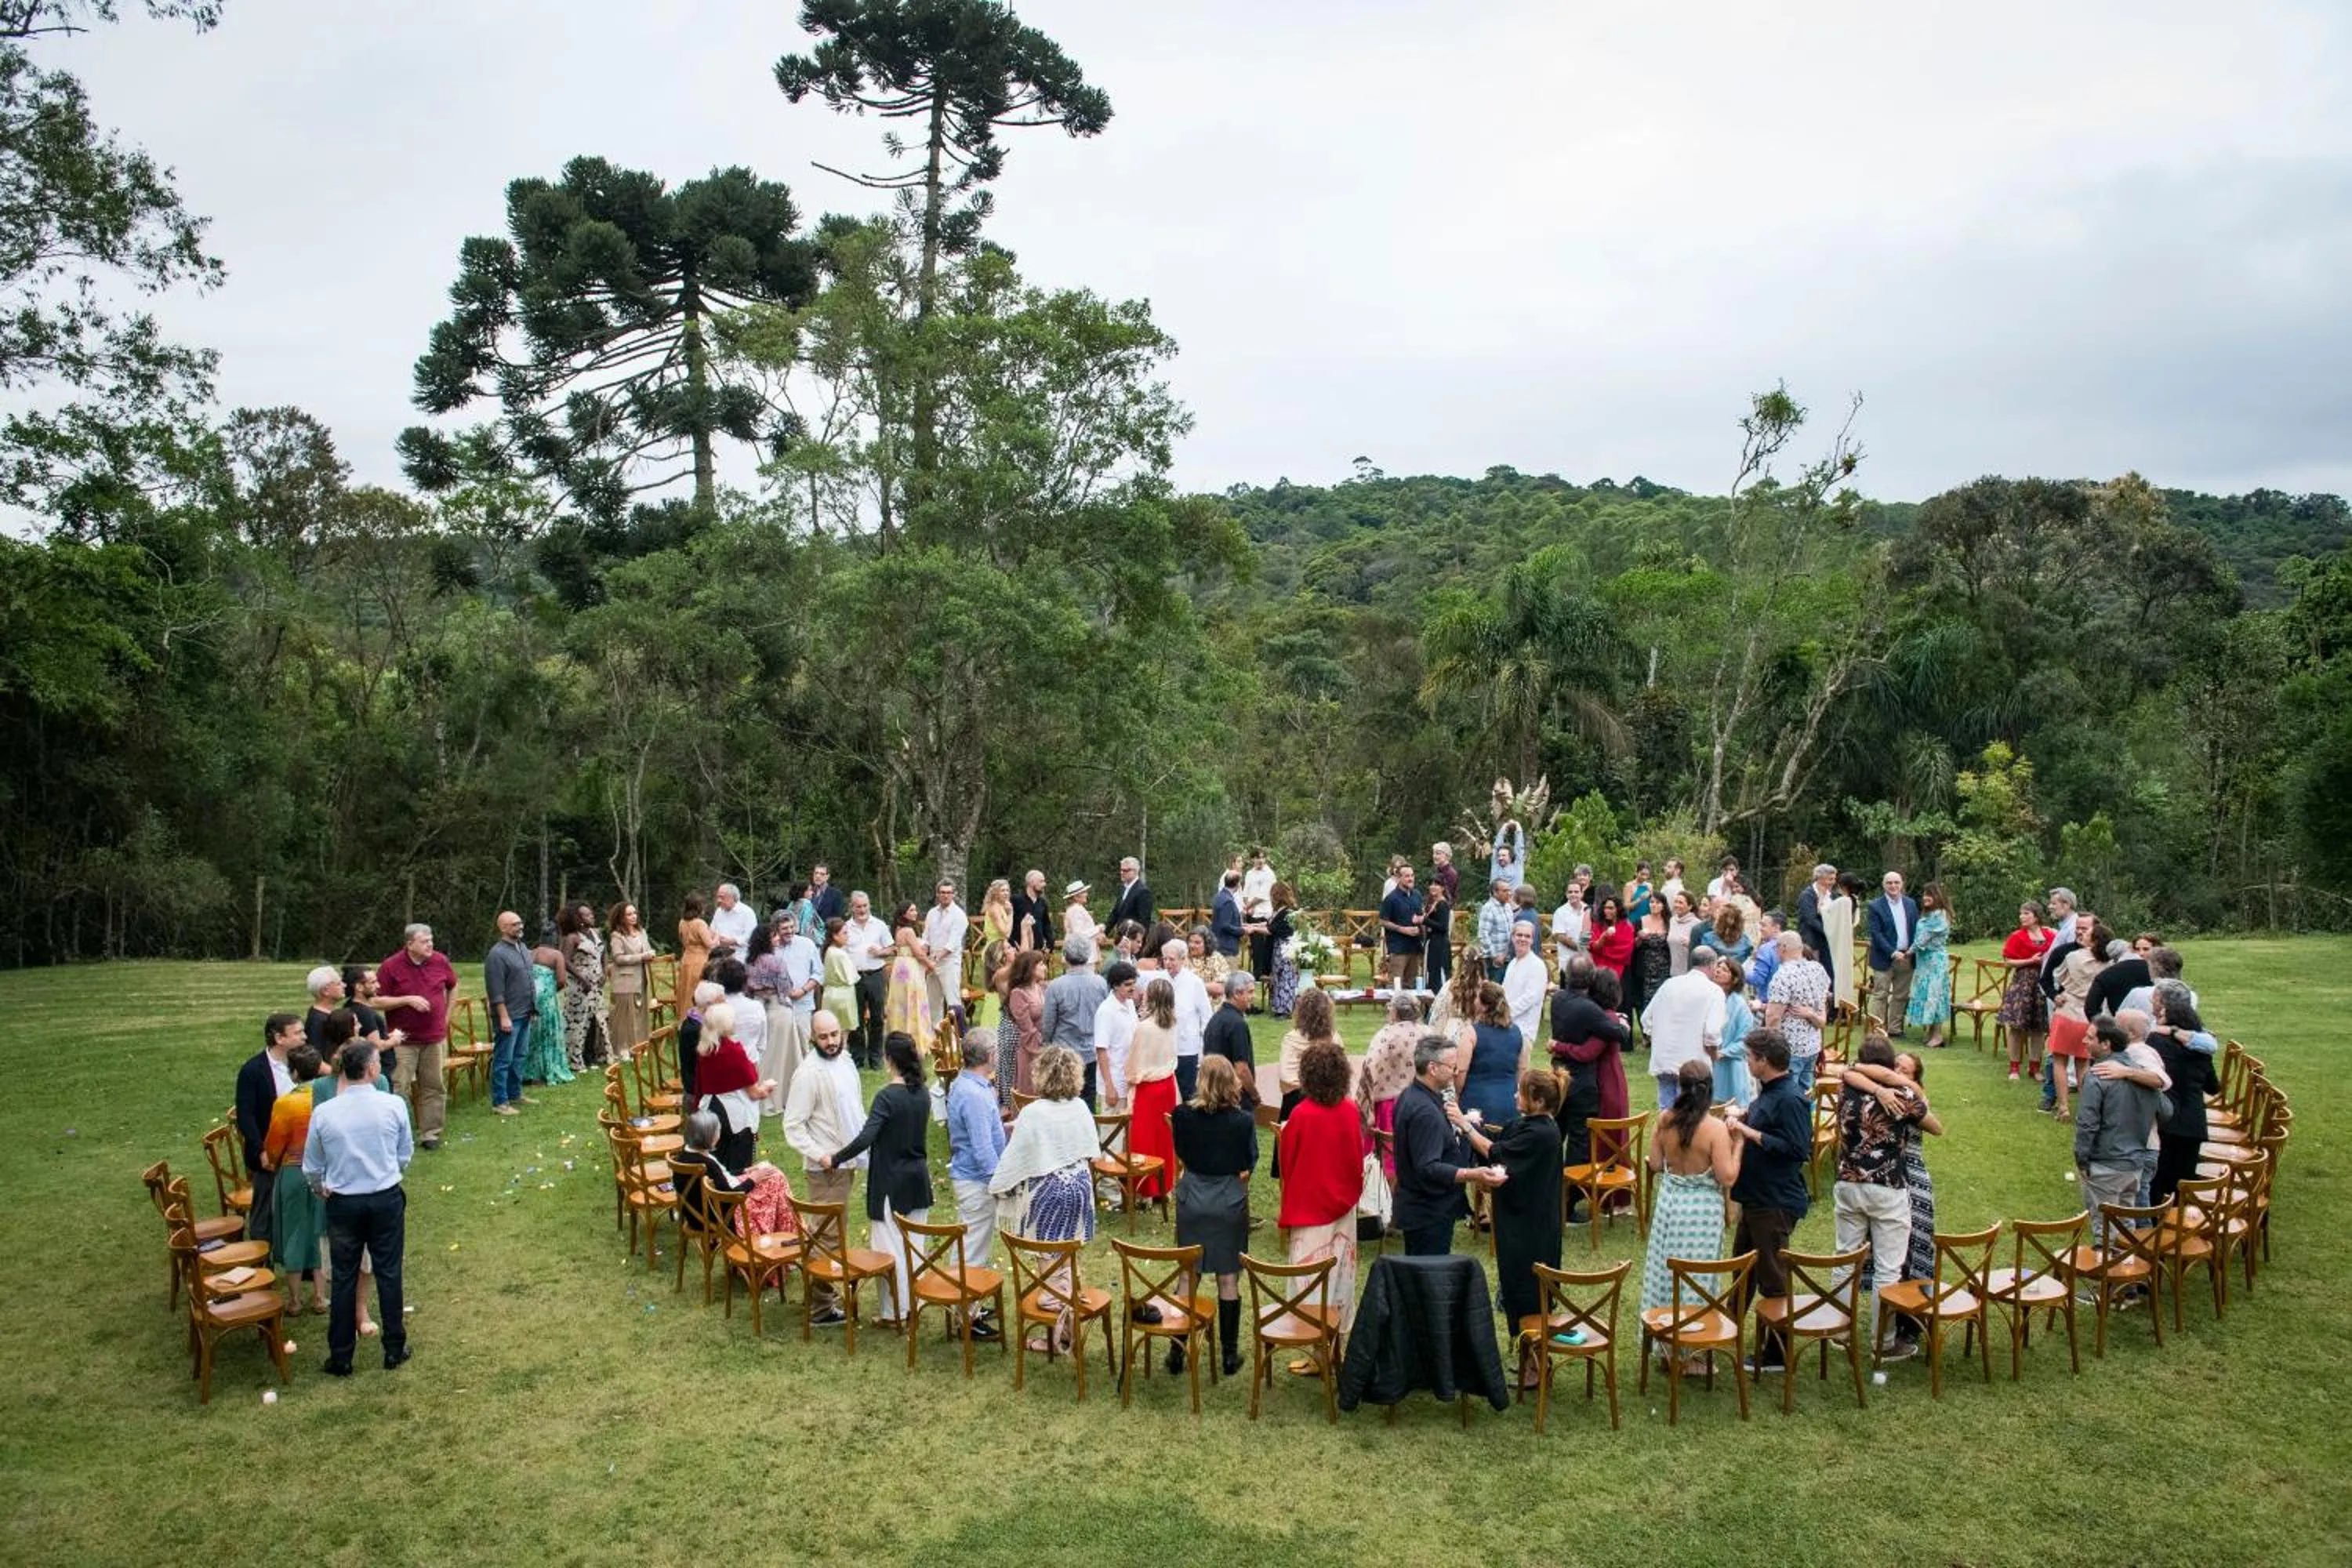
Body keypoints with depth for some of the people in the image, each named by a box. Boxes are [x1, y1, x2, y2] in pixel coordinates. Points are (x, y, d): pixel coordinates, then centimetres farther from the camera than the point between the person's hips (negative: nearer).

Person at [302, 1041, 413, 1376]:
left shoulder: (323, 1113, -10)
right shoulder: (394, 1105, -13)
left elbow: (311, 1168, 2)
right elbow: (406, 1155, -1)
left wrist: (321, 1189, 24)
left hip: (343, 1202, 1)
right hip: (387, 1199, -1)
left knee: (344, 1278, 12)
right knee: (389, 1274, 12)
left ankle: (341, 1358, 20)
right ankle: (394, 1349, 21)